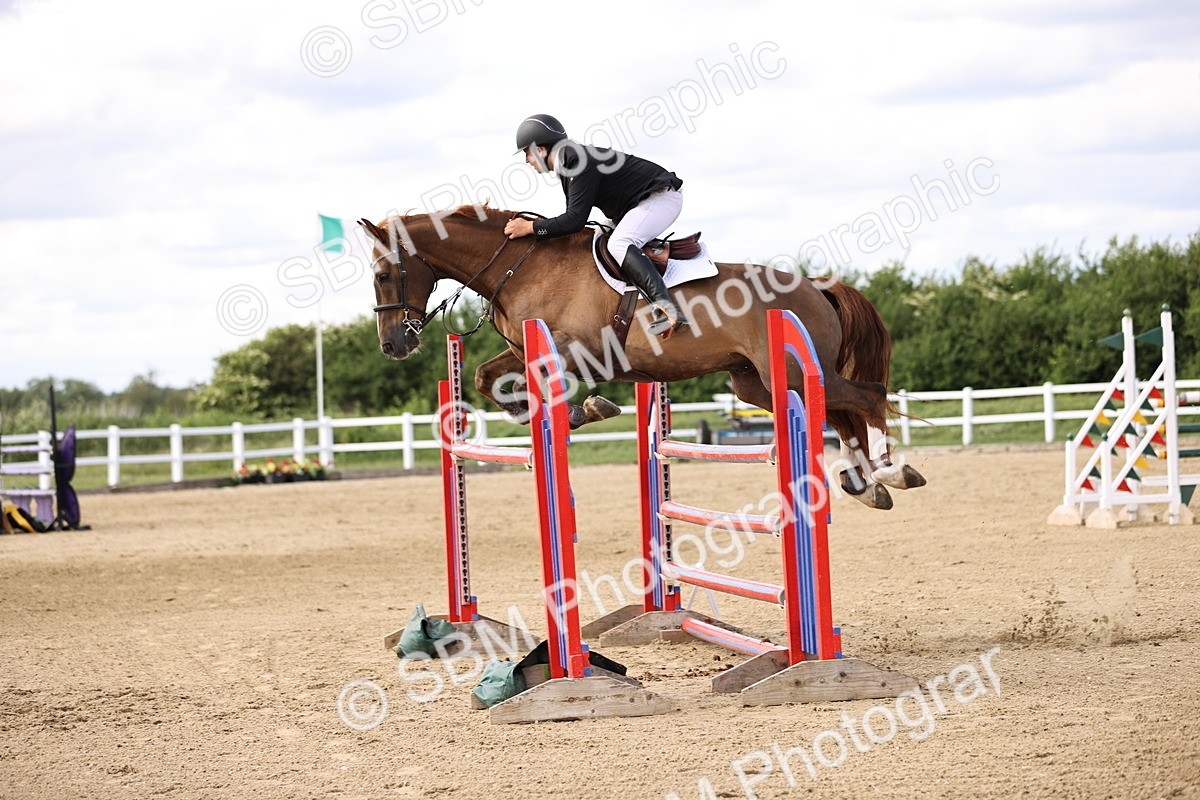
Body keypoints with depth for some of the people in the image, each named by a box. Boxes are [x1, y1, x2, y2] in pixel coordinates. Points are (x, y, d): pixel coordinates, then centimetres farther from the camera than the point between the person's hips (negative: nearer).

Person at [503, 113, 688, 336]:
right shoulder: (567, 165, 10)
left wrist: (531, 227, -20)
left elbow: (575, 220, -27)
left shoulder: (581, 161, -23)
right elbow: (573, 216, 16)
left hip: (661, 197, -11)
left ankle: (668, 309, -44)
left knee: (618, 244, -31)